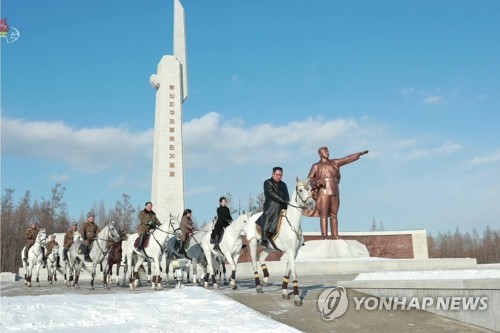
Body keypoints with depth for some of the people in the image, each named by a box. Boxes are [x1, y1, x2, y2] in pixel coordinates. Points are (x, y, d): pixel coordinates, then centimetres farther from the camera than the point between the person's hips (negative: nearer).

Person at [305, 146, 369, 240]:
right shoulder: (316, 166, 10)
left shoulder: (334, 163, 20)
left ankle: (335, 236, 2)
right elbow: (309, 179, 5)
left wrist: (360, 153, 12)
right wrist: (317, 182, -15)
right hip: (323, 192, -4)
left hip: (334, 192, 4)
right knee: (324, 215, -9)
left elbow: (348, 159, 18)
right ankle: (324, 237, -14)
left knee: (334, 215, 2)